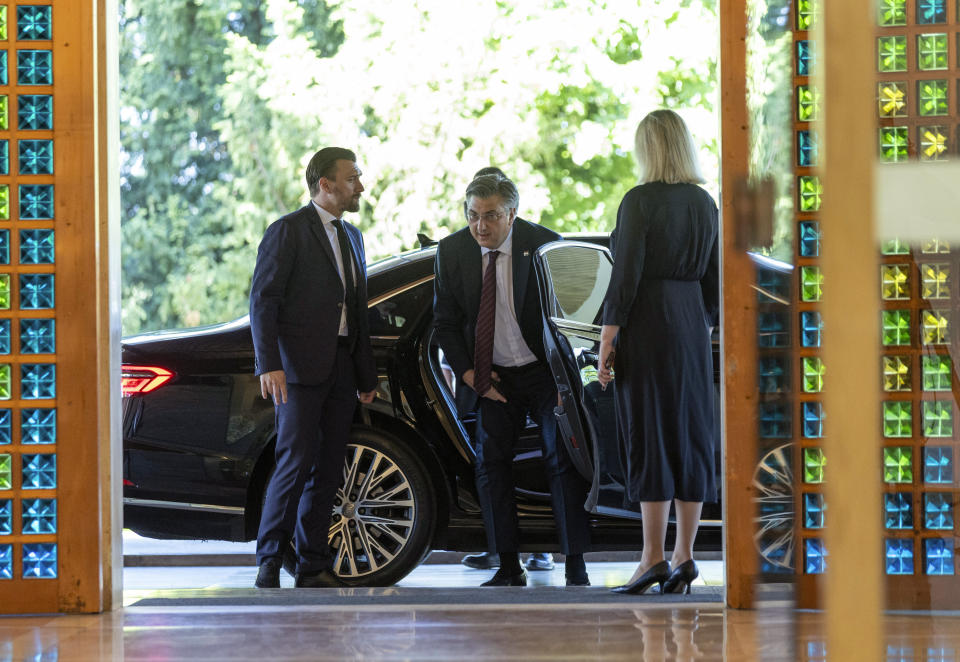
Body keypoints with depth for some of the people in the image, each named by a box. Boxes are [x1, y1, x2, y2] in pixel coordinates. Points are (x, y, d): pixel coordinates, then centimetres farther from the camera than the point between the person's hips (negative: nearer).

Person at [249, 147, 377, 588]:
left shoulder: (351, 237, 19)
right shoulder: (287, 232, -5)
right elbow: (263, 300, -11)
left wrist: (367, 376, 19)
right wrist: (268, 364, -21)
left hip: (341, 369, 7)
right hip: (299, 368, -7)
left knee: (328, 469, 6)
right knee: (296, 461, -12)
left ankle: (314, 567, 11)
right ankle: (269, 563, -6)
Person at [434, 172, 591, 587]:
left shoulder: (544, 245, -13)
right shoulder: (452, 251, -4)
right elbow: (445, 321, 5)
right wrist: (468, 372, -7)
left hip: (544, 371, -3)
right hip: (493, 377, 3)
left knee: (562, 458, -8)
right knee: (490, 464, 0)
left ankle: (575, 566, -4)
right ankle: (509, 568, 7)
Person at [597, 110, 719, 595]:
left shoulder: (640, 201, -11)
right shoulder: (705, 203, 9)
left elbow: (625, 278, -14)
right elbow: (714, 282, 12)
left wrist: (606, 343, -10)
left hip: (647, 326, -6)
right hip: (692, 328, 6)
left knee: (650, 437, -6)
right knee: (690, 436, 7)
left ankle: (653, 558, -8)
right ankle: (684, 556, 8)